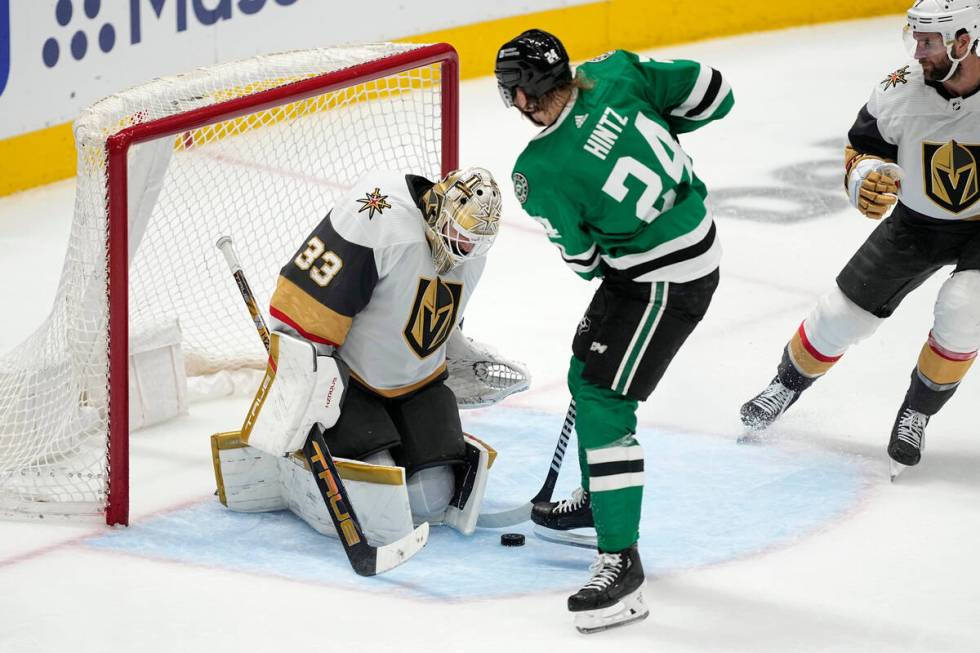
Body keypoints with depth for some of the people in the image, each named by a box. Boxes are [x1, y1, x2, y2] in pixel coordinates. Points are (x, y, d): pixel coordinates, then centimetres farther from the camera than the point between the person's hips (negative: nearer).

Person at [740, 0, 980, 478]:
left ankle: (917, 412, -4)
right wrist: (867, 175, -25)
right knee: (844, 311, 2)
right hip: (916, 221, 3)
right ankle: (787, 385, 31)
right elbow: (863, 147, -3)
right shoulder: (900, 92, -19)